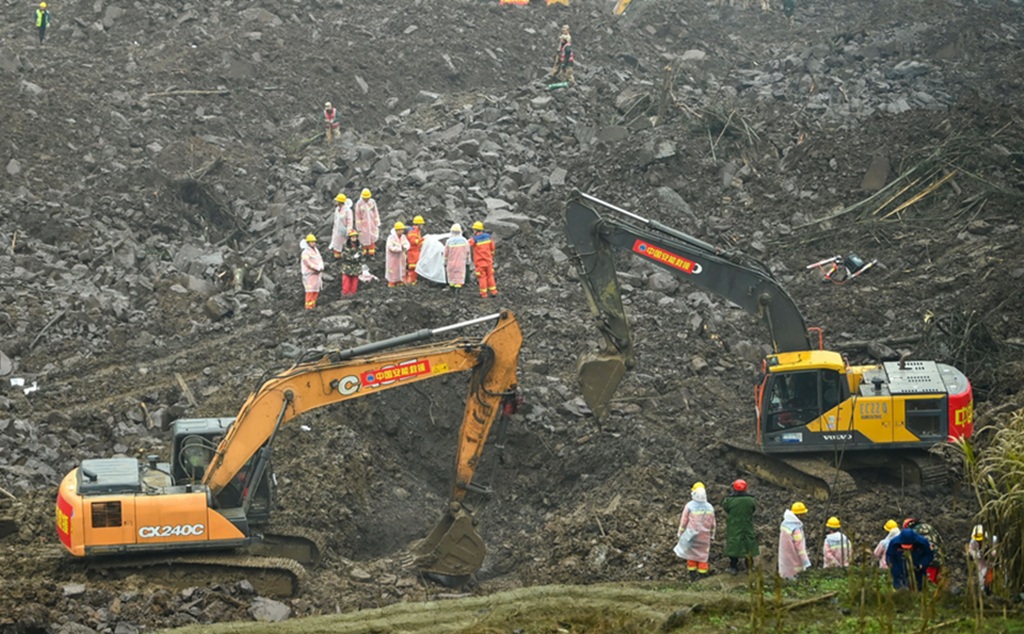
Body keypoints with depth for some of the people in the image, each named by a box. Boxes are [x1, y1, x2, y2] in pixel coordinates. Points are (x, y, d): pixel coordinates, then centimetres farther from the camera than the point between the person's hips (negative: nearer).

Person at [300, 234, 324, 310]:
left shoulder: (316, 250, 15)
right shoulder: (305, 252, -10)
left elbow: (320, 260, 13)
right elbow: (308, 264, -18)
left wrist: (321, 267, -8)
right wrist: (318, 269, -16)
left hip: (317, 273, 8)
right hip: (309, 274, -8)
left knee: (316, 290, 8)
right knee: (310, 291, -12)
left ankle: (313, 305, 13)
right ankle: (308, 306, -11)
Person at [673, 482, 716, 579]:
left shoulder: (689, 506, -12)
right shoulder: (709, 507, -2)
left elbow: (683, 521, -7)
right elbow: (712, 524, 5)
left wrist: (680, 534, 5)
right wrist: (712, 536, 17)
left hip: (691, 535, -2)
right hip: (704, 537, 2)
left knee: (691, 554, 11)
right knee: (703, 556, 9)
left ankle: (693, 575, 13)